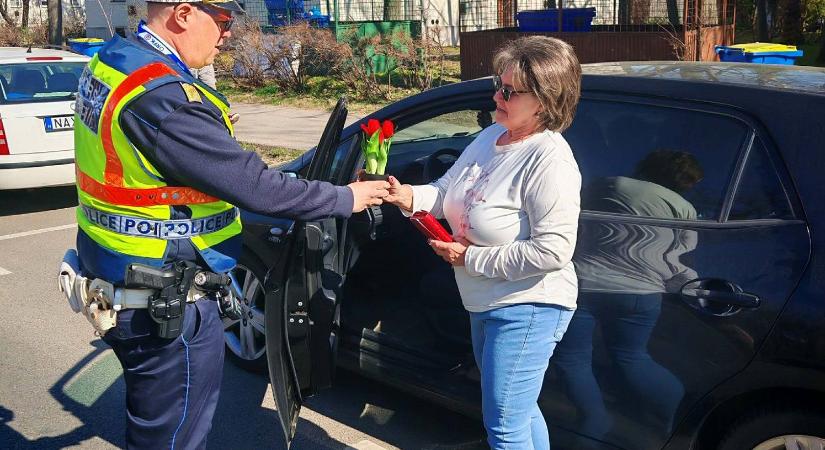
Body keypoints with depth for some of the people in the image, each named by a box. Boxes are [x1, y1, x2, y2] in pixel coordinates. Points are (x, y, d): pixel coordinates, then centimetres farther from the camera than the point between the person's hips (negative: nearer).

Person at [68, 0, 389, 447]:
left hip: (120, 280, 10)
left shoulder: (109, 61, 4)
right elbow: (254, 187, -23)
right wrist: (345, 198, -11)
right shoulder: (164, 97, -27)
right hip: (165, 305, -10)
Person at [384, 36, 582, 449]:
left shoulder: (549, 160, -24)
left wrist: (470, 258, -22)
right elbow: (447, 192, 8)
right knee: (520, 409, 25)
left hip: (526, 309, -9)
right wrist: (406, 196, -14)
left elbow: (552, 251, -30)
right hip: (486, 305, 9)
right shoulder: (491, 136, 3)